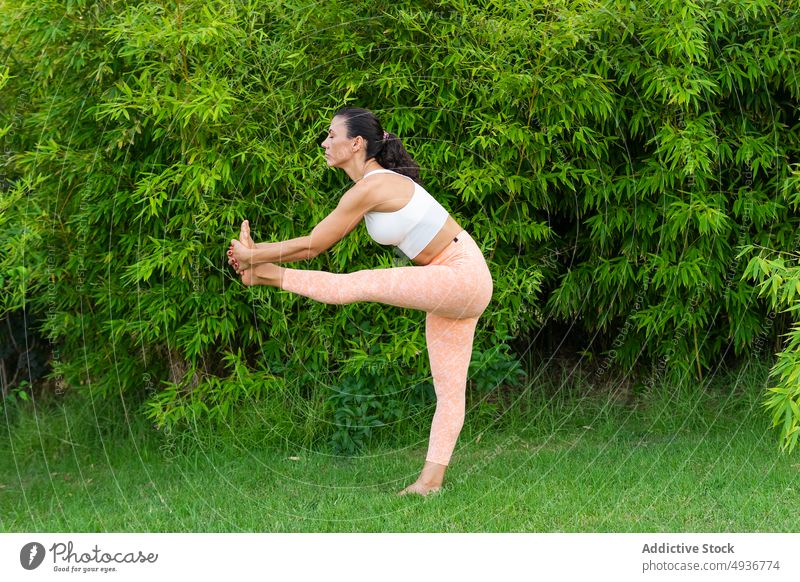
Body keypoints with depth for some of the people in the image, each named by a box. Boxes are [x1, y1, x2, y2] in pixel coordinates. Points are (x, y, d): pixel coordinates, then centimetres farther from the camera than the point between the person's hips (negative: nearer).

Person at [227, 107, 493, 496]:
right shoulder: (377, 184, 11)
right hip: (451, 286, 10)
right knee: (449, 389, 8)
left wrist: (252, 256, -1)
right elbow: (320, 243, 15)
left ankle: (268, 276, 1)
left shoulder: (369, 189, -19)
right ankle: (432, 478, 10)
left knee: (358, 285, -15)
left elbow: (311, 247, -12)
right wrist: (257, 253, 10)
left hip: (462, 276, -10)